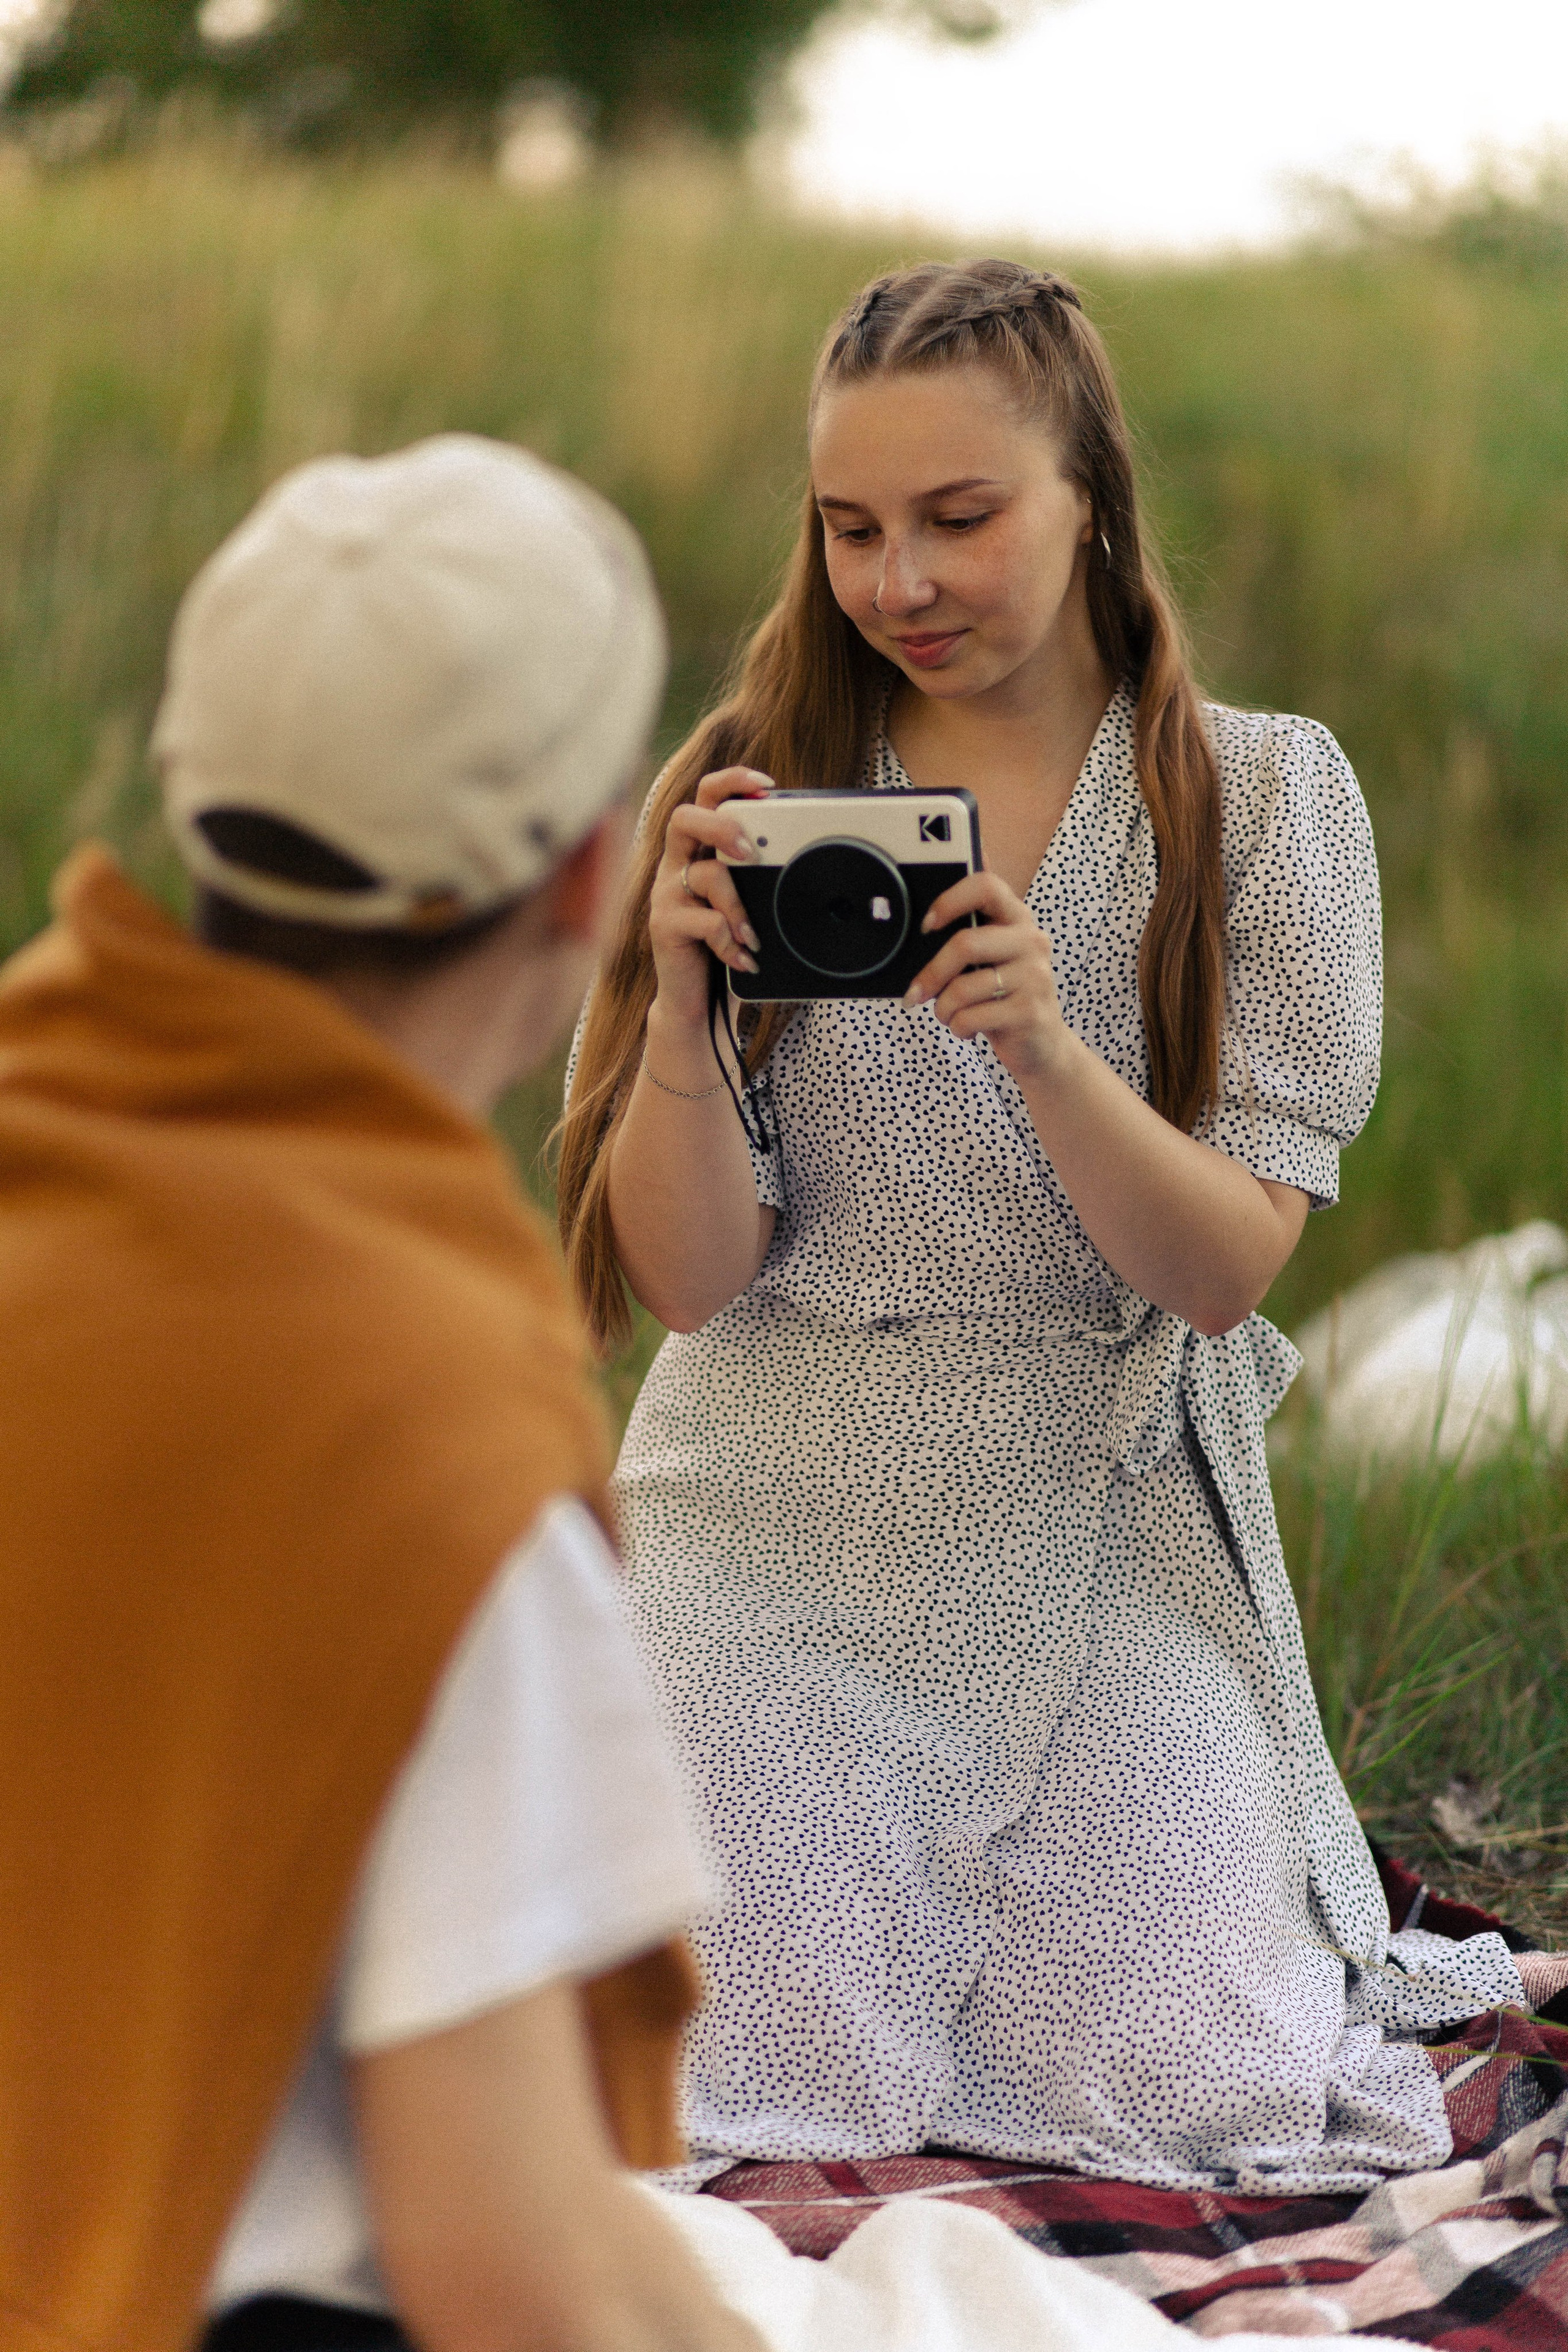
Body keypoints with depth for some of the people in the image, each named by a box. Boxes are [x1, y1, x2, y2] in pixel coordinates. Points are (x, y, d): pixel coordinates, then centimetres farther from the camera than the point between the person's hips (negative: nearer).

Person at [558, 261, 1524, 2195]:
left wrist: (1044, 1045, -28)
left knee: (1186, 2092, -7)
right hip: (780, 1522, 0)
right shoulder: (749, 790, -2)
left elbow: (1226, 1269, -11)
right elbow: (690, 1279, -7)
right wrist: (679, 1005, -25)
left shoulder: (1263, 796, -4)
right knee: (790, 2085, -6)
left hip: (1105, 1530, 0)